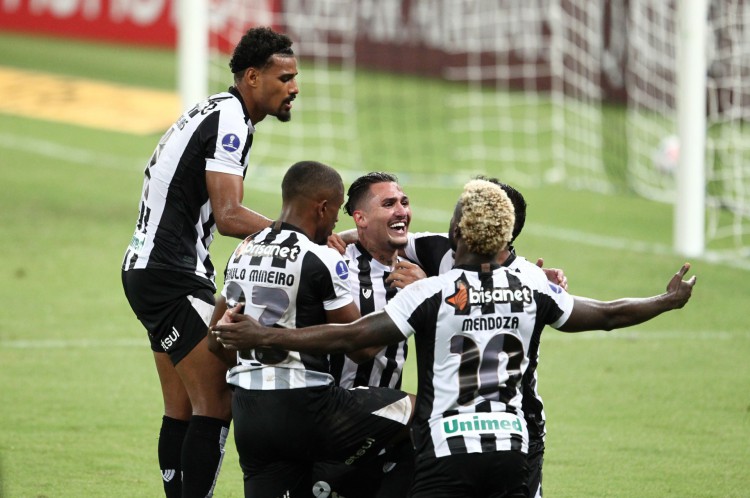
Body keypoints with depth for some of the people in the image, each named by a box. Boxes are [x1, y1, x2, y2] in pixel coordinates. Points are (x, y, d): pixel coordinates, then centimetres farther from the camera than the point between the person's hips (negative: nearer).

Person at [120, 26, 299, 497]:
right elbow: (229, 216, -24)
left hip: (149, 268, 11)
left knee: (183, 409, 10)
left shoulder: (216, 113, 16)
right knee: (216, 404, -14)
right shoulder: (229, 120, -15)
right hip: (172, 276, -11)